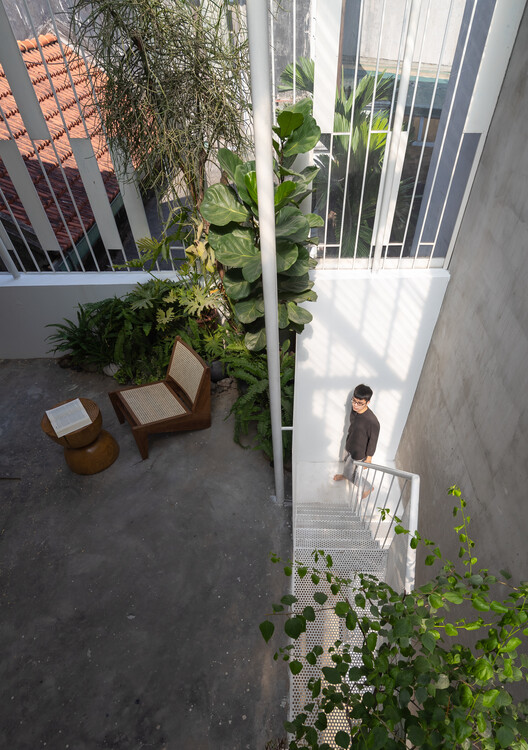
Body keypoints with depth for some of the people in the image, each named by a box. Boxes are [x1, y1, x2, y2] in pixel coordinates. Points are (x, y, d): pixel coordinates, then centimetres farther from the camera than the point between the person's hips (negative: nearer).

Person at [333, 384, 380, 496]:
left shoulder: (372, 421, -38)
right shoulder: (354, 409, -16)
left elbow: (373, 441, -24)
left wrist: (368, 459, -13)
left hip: (359, 452, -7)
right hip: (350, 446, 7)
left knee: (351, 474, 12)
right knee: (347, 462, 33)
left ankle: (368, 488, 39)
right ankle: (345, 475, 65)